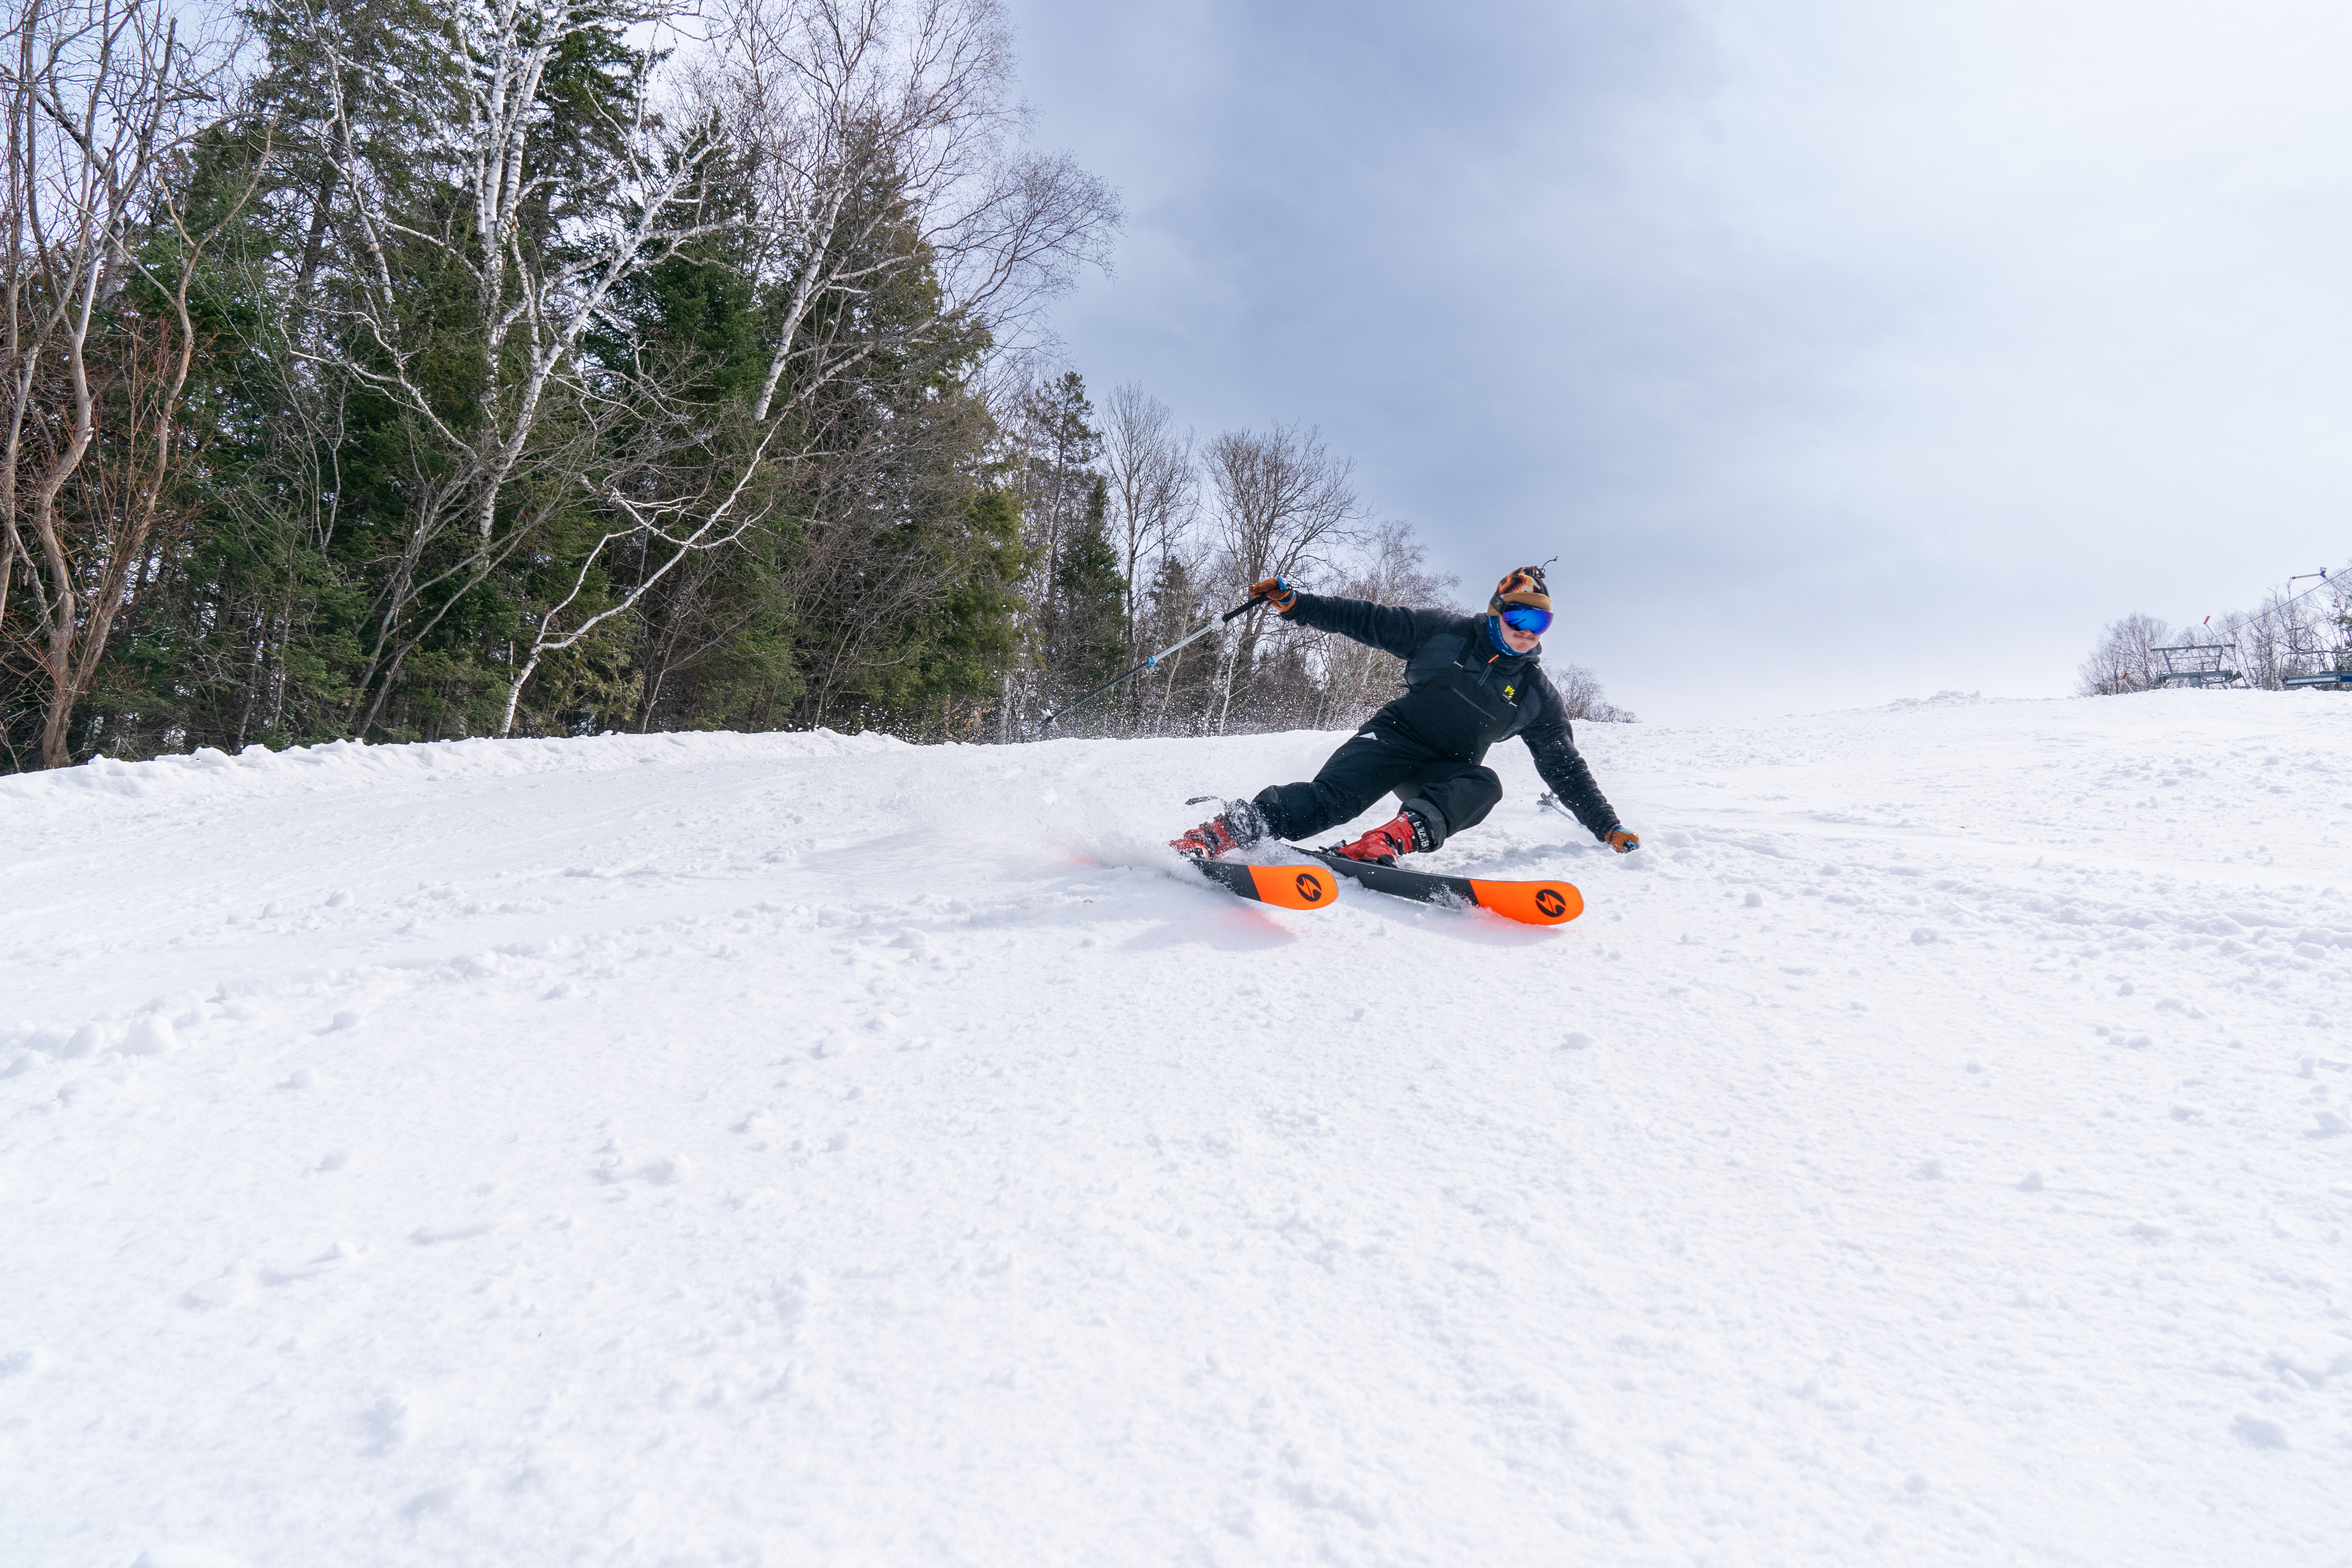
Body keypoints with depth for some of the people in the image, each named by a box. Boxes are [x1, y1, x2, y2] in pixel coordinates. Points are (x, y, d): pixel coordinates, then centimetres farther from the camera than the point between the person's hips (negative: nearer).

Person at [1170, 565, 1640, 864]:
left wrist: (1609, 827, 4)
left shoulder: (1538, 697, 5)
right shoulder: (1446, 634, -1)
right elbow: (1368, 621, -2)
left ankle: (1398, 835, -54)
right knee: (1331, 797, -31)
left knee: (1482, 786, -34)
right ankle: (1227, 830, -41)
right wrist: (1295, 603, -9)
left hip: (1450, 770, 3)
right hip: (1397, 736, -3)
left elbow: (1567, 769, 10)